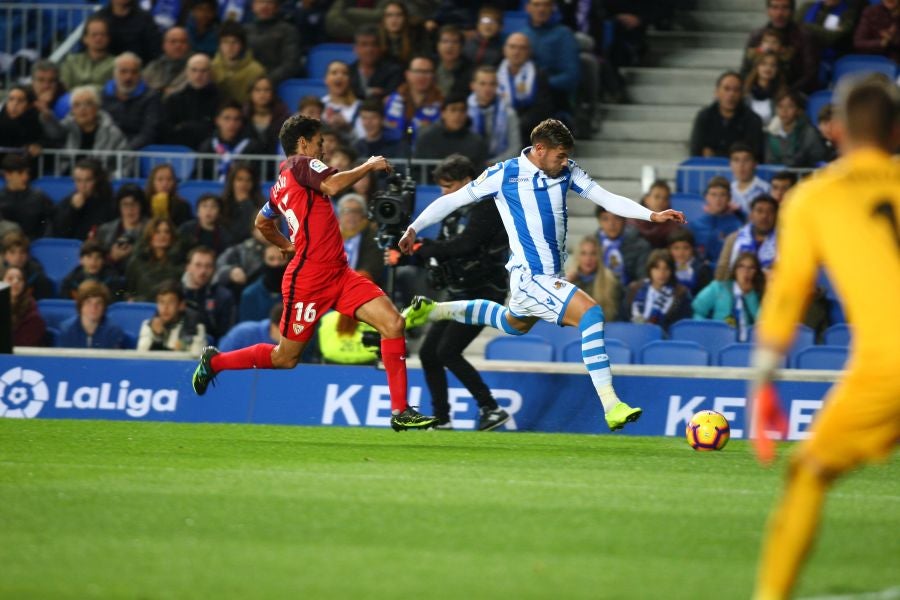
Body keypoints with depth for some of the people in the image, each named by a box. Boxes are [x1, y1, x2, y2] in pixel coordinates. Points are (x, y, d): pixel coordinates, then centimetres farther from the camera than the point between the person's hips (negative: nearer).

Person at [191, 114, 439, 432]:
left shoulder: (282, 184, 19)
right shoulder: (301, 164, -7)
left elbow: (262, 222, 34)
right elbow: (332, 185, -27)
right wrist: (369, 166, -15)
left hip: (339, 273, 9)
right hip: (309, 278, -9)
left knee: (393, 323, -8)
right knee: (285, 357, 4)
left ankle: (400, 411, -8)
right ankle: (215, 361, 28)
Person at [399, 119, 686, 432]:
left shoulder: (566, 173, -1)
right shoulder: (504, 174, -14)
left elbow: (608, 199, -4)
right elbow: (453, 199, -3)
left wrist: (652, 215, -17)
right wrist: (414, 228, 3)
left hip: (553, 275, 8)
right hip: (530, 277, -8)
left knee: (514, 323, 32)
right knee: (590, 313, -24)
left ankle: (432, 311, 48)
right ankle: (611, 407, -27)